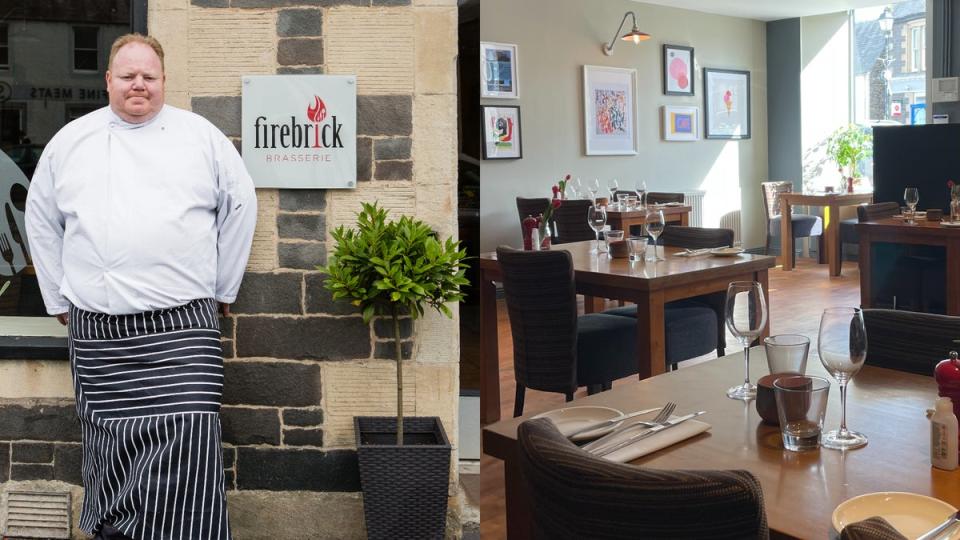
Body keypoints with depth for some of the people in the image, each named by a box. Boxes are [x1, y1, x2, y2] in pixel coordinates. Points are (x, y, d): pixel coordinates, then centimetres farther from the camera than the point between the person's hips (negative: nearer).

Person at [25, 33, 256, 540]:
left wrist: (222, 288, 10)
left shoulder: (202, 137, 5)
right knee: (109, 448, 8)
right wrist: (58, 298, 16)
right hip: (96, 331, 3)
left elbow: (239, 206, 10)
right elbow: (42, 220, 19)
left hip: (182, 328, -2)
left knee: (188, 450, -10)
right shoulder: (70, 142, 11)